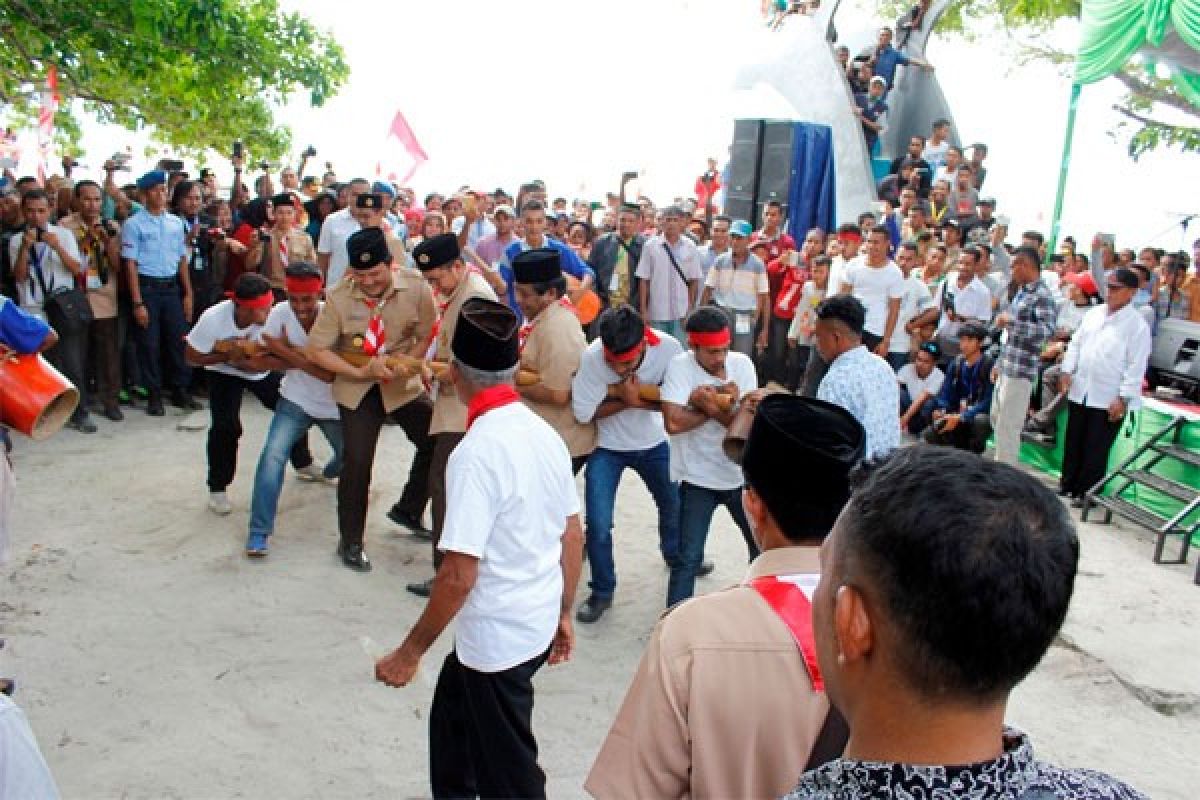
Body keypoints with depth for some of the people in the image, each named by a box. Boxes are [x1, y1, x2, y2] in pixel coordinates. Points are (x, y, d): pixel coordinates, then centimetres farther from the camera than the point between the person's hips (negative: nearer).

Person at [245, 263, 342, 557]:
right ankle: (259, 531, -11)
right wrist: (297, 357, -26)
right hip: (295, 401, 0)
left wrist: (287, 350, -33)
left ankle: (328, 474, 56)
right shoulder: (280, 313, -17)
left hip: (333, 405, 0)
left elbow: (331, 374, -30)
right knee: (273, 455, -20)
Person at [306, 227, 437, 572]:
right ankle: (350, 542, 17)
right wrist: (360, 372, -20)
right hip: (357, 388, -2)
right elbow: (315, 350, -11)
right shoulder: (338, 297, -16)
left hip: (404, 384, 2)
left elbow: (427, 335, -6)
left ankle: (409, 510, 27)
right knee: (357, 463, -2)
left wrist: (406, 364, -24)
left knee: (437, 443, 2)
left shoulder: (416, 288, -16)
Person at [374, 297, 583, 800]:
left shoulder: (476, 453, -25)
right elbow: (573, 536, 6)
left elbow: (459, 574, -26)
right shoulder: (545, 433, -1)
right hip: (538, 623, 8)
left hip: (497, 638, -8)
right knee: (454, 717, 30)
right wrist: (563, 615, 18)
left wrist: (410, 652, -14)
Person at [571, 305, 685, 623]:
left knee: (674, 505, 22)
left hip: (653, 444, 3)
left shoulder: (668, 348, -27)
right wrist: (628, 399, -30)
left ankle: (674, 554, 55)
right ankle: (601, 592, 16)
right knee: (598, 525, -8)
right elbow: (585, 413, -22)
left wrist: (636, 398, -32)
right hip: (607, 448, -3)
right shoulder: (590, 358, -31)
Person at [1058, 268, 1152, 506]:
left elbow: (1136, 366, -12)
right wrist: (1068, 370, 5)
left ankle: (1086, 492, 16)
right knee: (1073, 442, 15)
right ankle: (1067, 484, 29)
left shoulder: (1137, 325, -10)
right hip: (1080, 391, 6)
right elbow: (1076, 342, 15)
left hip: (1109, 399, -5)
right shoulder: (1094, 313, 7)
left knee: (1096, 449, 4)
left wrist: (1123, 399, -15)